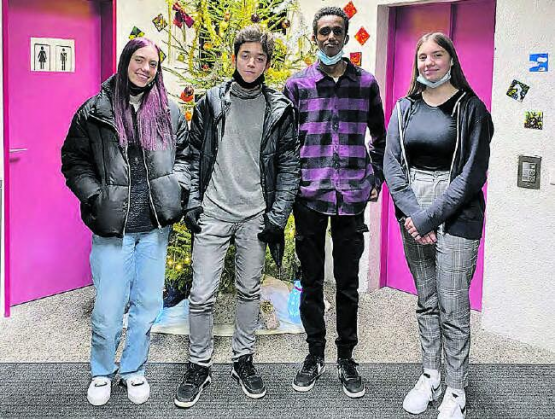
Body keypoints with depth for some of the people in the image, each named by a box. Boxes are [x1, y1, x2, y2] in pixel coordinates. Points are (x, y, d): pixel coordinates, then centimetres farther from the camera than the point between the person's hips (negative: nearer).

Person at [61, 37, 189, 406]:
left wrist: (176, 185, 0)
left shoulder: (170, 112, 8)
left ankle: (134, 370, 32)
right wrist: (94, 196, -7)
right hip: (113, 227, -2)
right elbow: (74, 160, 5)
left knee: (147, 304, 11)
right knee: (108, 309, 1)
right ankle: (102, 372, 27)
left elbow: (183, 154, 17)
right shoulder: (95, 111, 1)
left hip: (155, 226, 3)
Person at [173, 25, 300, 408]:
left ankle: (243, 359, 29)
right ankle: (199, 366, 16)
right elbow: (195, 156, 8)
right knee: (202, 295, 0)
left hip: (256, 215, 0)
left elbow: (289, 166, 1)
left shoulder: (279, 109, 2)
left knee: (250, 291, 12)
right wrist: (193, 201, 0)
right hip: (213, 212, 0)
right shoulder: (211, 102, 4)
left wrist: (278, 215, -5)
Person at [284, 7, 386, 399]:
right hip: (309, 196, 0)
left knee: (348, 284, 7)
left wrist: (376, 180, 8)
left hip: (352, 196, 1)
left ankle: (346, 358, 21)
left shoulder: (366, 83, 8)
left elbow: (380, 137, 16)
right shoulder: (298, 84, 4)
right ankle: (315, 355, 23)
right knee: (311, 282, 9)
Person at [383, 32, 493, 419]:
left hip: (456, 217, -4)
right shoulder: (405, 108, 8)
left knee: (453, 308, 0)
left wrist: (429, 216, -15)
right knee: (426, 302, 14)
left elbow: (472, 173, -10)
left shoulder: (470, 108, -4)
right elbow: (392, 163, 2)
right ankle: (430, 376, 28)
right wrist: (413, 214, -12)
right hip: (413, 216, 4)